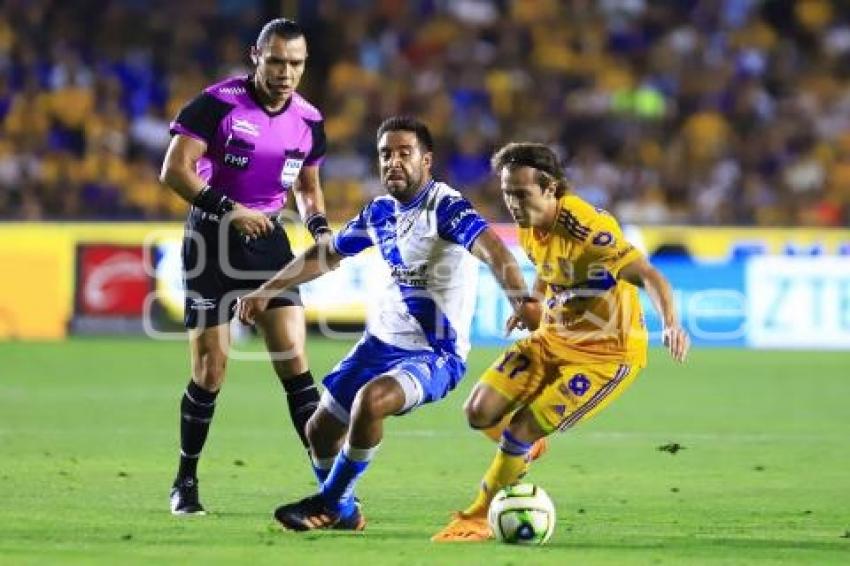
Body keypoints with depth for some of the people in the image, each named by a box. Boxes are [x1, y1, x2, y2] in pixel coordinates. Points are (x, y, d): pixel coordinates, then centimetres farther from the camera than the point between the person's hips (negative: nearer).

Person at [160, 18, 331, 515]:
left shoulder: (308, 120, 3)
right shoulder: (218, 104, -14)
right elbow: (174, 170, -18)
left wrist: (320, 227, -1)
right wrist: (228, 209, -27)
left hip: (268, 239, 4)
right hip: (212, 242, -4)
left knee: (295, 363, -6)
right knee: (210, 371, -2)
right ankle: (186, 483, 15)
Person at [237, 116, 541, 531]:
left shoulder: (445, 206, -18)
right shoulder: (380, 212, 5)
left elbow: (492, 250, -34)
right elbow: (326, 255, 21)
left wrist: (522, 301, -52)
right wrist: (267, 290, 21)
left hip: (434, 355, -8)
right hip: (381, 341, 8)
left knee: (370, 400, -32)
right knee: (320, 430, 10)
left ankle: (329, 503, -11)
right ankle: (343, 512, 37)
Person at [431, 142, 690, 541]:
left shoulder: (588, 230, -29)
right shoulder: (530, 224, -4)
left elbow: (649, 277, -38)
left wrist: (671, 324, -53)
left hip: (607, 354, -7)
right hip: (553, 340, 7)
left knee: (520, 430, -14)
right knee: (480, 412, -6)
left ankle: (478, 518, 10)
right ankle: (523, 446, 30)